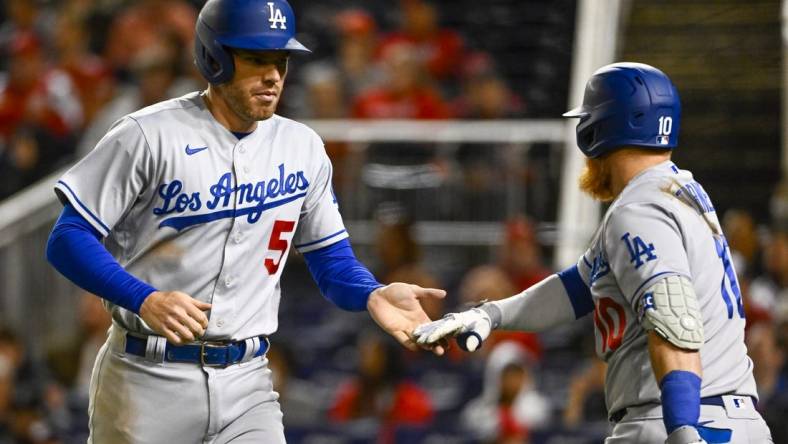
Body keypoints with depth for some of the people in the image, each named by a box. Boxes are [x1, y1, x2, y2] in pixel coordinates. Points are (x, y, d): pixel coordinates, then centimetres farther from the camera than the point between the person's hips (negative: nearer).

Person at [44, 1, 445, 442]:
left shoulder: (303, 148, 8)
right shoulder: (149, 136, -8)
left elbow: (331, 258, 14)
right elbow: (68, 239, -10)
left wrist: (373, 295, -9)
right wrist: (145, 300, -25)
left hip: (247, 388, 4)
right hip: (148, 382, -3)